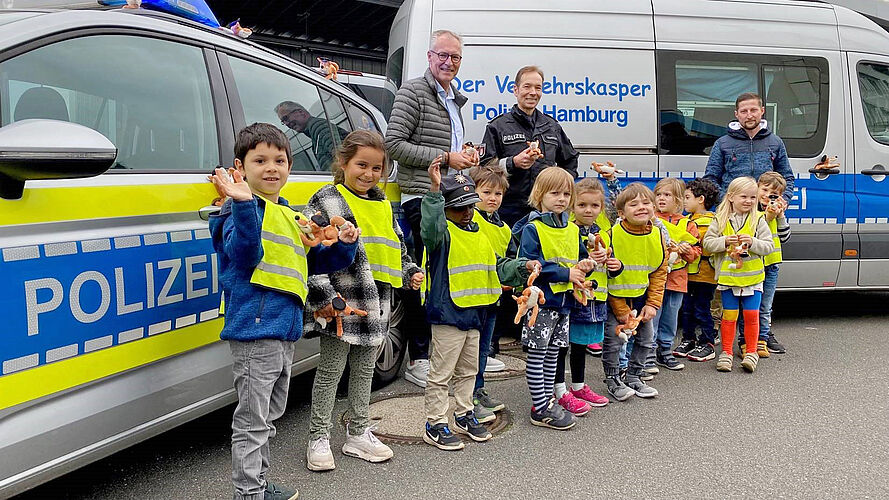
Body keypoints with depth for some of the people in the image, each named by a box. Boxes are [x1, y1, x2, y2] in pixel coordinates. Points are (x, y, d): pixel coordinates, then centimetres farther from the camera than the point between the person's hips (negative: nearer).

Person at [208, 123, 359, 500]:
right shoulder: (245, 209, -8)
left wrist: (344, 245, 4)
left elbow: (318, 262, 22)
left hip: (285, 330, 9)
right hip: (254, 328, -9)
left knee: (268, 416, 21)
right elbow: (246, 256, -26)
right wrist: (242, 203, -36)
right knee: (252, 420, -2)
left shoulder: (293, 218, 17)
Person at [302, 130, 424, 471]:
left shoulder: (383, 205, 13)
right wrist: (323, 296, -19)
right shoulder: (326, 201, -8)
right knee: (331, 370, 4)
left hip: (375, 304, 7)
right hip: (341, 303, -6)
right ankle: (318, 439, 17)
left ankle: (358, 434, 30)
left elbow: (397, 247, 24)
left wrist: (410, 273, 8)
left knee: (365, 370, 16)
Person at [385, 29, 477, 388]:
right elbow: (394, 143, -14)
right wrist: (445, 158, -15)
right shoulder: (413, 93, -5)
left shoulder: (454, 100, 22)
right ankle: (417, 361, 2)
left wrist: (465, 158, 12)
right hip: (422, 199, -8)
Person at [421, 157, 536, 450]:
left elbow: (497, 267, 20)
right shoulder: (443, 232, -11)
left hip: (474, 313, 9)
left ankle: (464, 415, 35)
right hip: (447, 313, -8)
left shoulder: (479, 235, 14)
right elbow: (431, 226, -36)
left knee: (468, 370, 20)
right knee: (441, 371, 0)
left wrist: (522, 267, 4)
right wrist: (435, 190, -45)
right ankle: (435, 424, 11)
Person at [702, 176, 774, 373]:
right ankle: (726, 352, 16)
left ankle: (751, 352, 16)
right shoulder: (720, 220, 1)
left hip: (752, 276, 0)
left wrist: (752, 242, -18)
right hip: (728, 276, 0)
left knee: (752, 314, 2)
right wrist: (725, 241, -16)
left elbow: (769, 245, -1)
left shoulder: (758, 220, 1)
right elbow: (707, 243, -1)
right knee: (729, 315, 6)